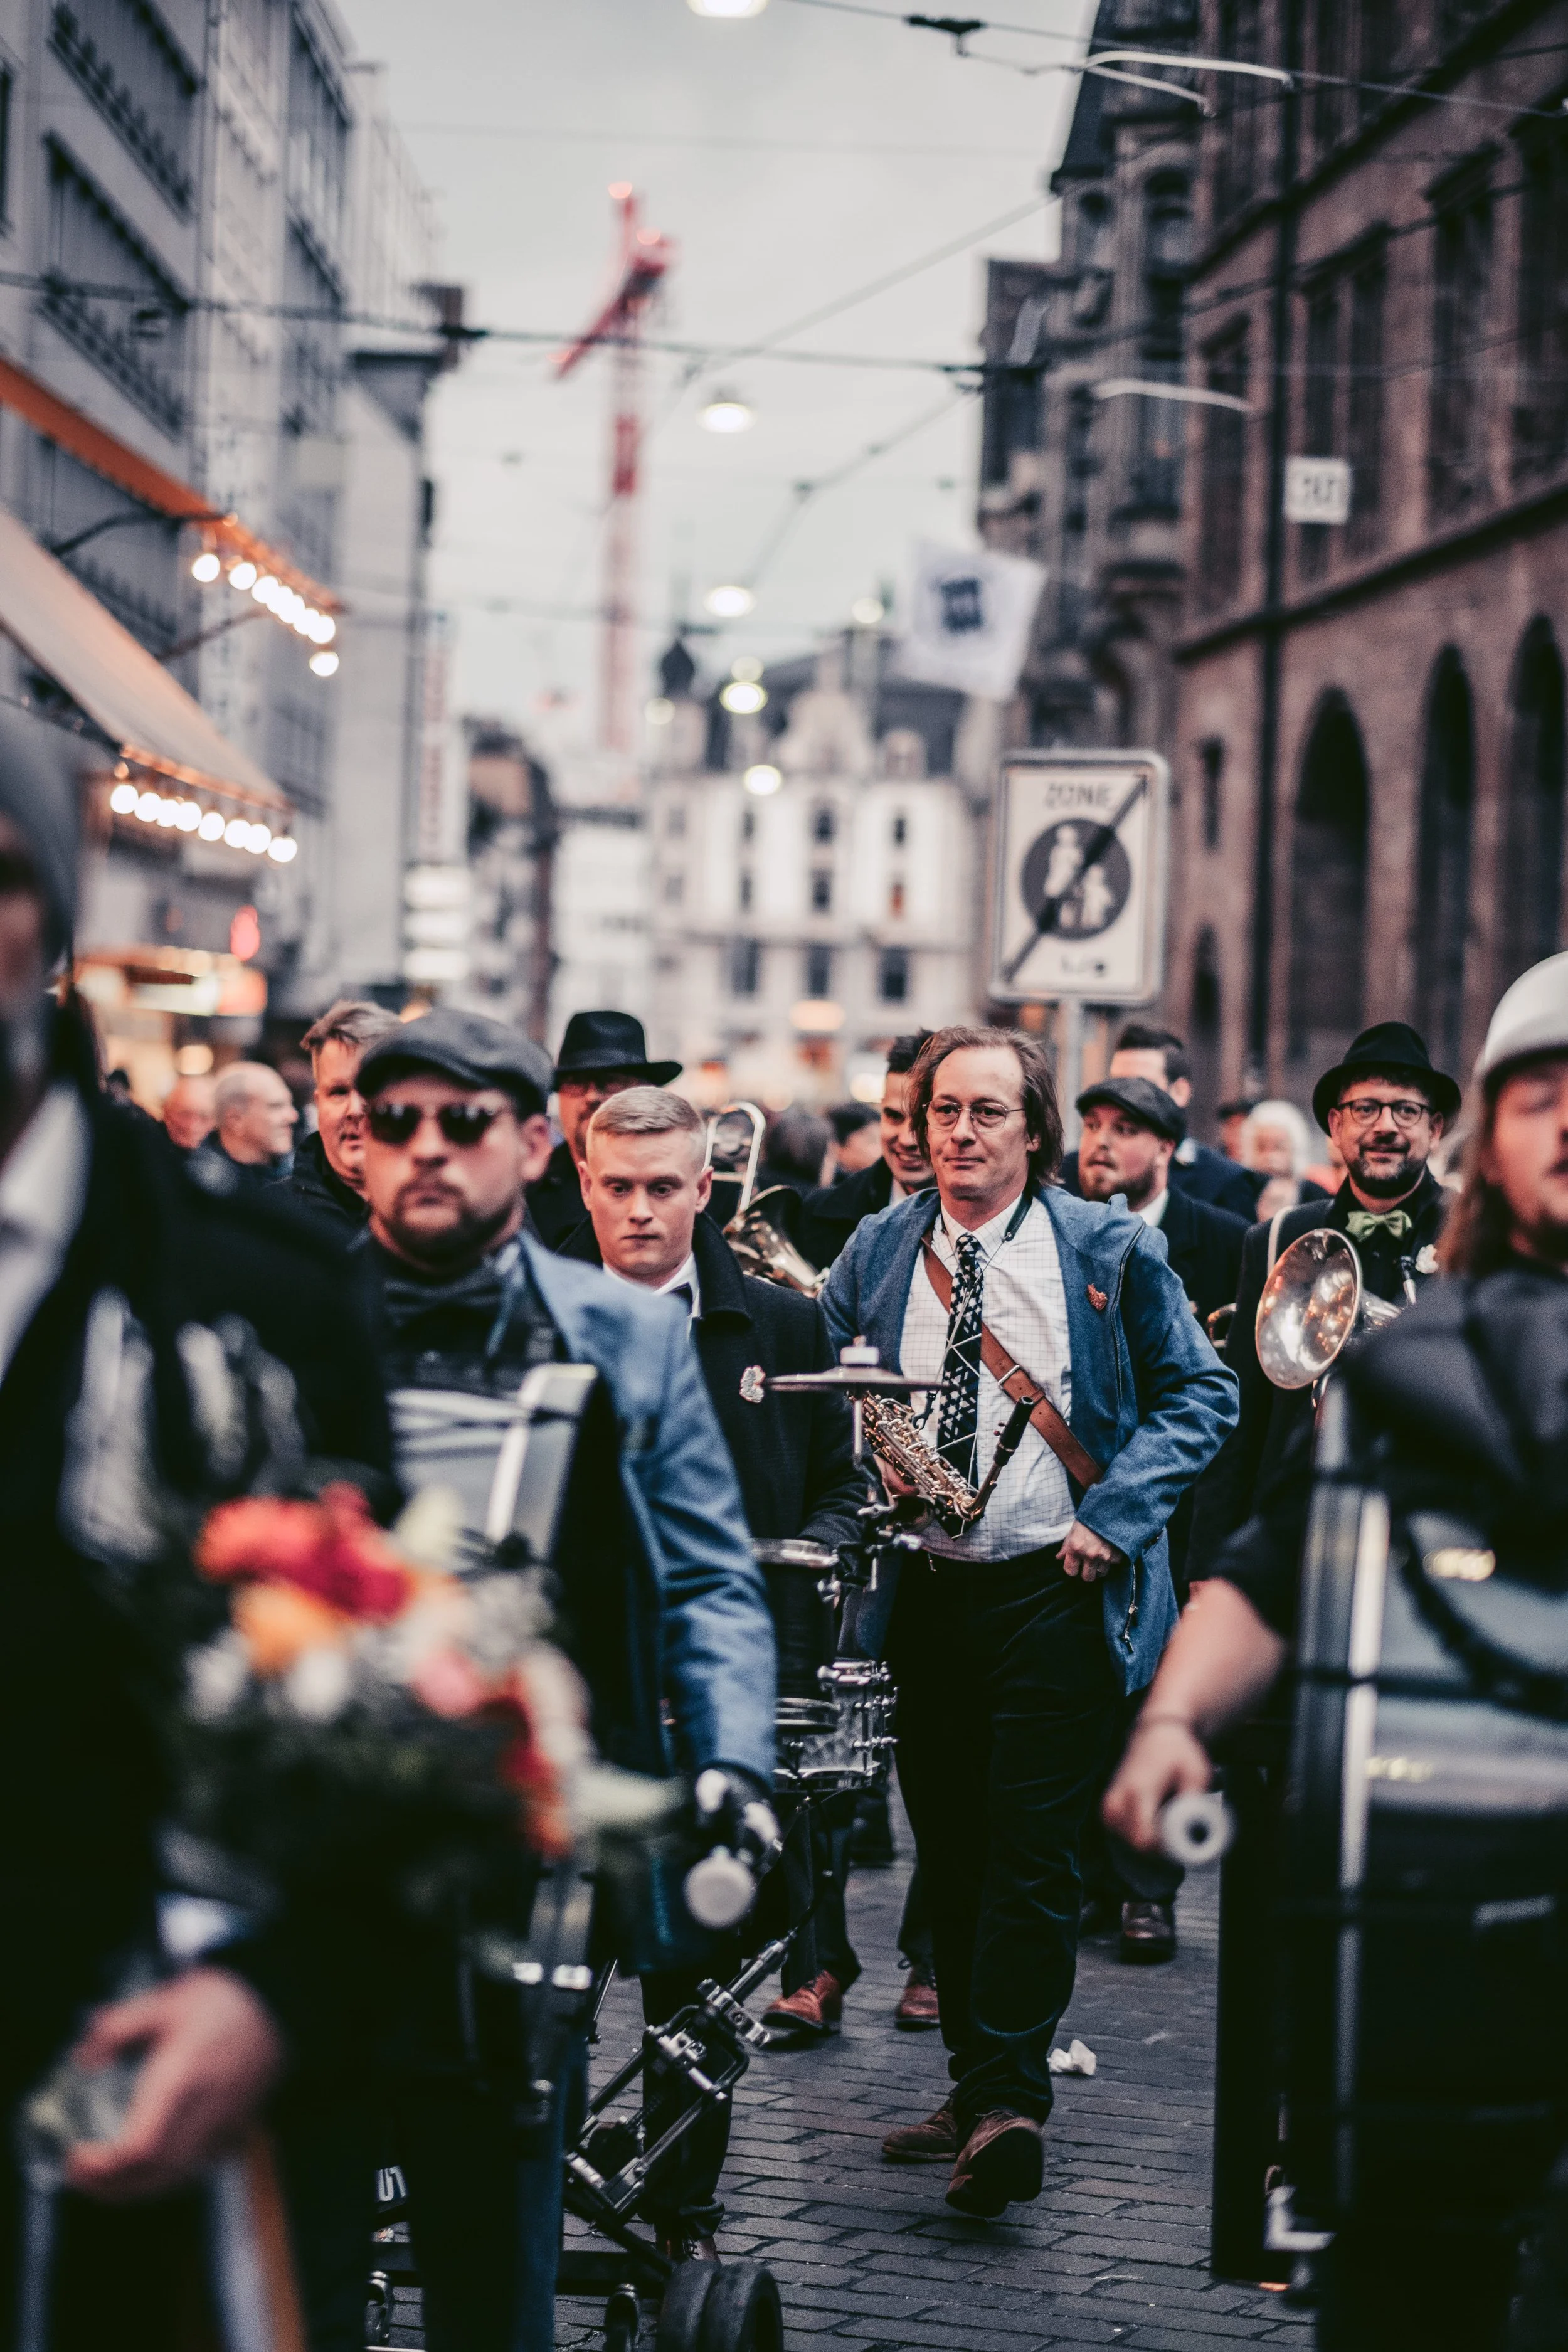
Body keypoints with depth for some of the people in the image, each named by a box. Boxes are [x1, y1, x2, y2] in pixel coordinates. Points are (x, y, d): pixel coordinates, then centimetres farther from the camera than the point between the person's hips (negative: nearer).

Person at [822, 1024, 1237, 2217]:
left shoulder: (1111, 1249, 0)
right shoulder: (879, 1250, 8)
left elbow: (1201, 1391, 2)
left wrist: (1114, 1515, -9)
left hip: (1056, 1594, -4)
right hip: (922, 1593, 4)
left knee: (1033, 1850, -10)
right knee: (949, 1850, 10)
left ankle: (1011, 2098, -9)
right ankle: (973, 2086, 19)